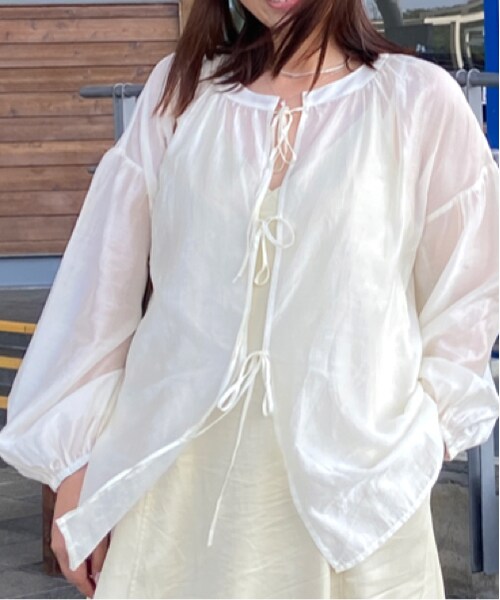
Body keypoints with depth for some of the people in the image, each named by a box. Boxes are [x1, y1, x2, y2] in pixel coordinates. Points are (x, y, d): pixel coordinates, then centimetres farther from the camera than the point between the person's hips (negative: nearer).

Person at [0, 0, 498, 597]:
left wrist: (421, 431, 3)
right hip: (180, 480, 2)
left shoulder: (420, 100, -4)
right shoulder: (178, 89, 2)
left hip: (349, 484, -1)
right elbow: (104, 280, 4)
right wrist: (75, 461, 4)